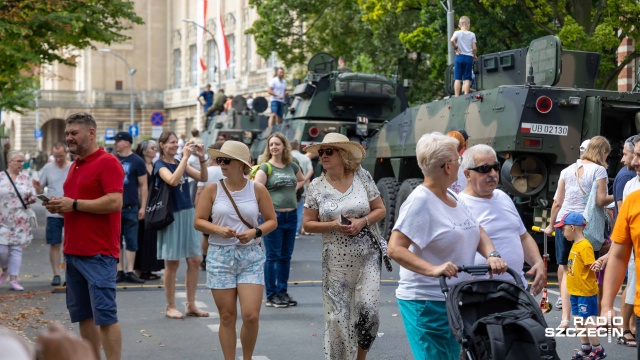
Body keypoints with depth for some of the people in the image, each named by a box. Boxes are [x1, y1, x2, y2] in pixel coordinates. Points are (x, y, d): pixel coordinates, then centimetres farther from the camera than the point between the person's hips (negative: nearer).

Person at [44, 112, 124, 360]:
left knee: (105, 315, -7)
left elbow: (115, 202, -20)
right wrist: (59, 207, 5)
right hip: (73, 251, 9)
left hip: (99, 254, -9)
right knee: (83, 315, 11)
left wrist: (74, 204, -17)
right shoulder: (75, 165, 17)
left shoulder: (108, 162, -9)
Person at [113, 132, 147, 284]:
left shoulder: (137, 161, -1)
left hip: (131, 207, -3)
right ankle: (119, 271, 10)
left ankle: (129, 272, 3)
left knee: (131, 241, 0)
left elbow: (143, 186, -1)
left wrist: (143, 207, -7)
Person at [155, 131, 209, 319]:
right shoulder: (161, 165, -6)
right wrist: (185, 157, -23)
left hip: (188, 214, 6)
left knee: (195, 260, 5)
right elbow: (173, 180, -26)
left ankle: (191, 304, 14)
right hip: (172, 216, -6)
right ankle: (170, 307, 10)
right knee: (172, 263, 0)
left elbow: (203, 178, 6)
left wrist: (202, 159, -9)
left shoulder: (181, 163, 12)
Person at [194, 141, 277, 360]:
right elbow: (199, 221, 3)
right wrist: (219, 229, -15)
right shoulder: (212, 189, 1)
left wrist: (255, 232, -13)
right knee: (227, 317, 3)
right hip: (220, 256, 0)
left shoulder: (257, 189, 1)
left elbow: (272, 221, 6)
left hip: (251, 256, 0)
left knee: (251, 315, -8)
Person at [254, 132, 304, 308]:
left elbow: (302, 180, 29)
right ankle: (271, 295, 7)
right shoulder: (265, 168, -6)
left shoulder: (292, 166, 9)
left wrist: (294, 189, 10)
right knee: (273, 257, 0)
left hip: (291, 215, 5)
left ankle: (282, 292, 22)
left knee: (286, 256, 12)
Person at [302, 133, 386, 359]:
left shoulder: (362, 177, 1)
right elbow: (308, 224, 3)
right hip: (336, 261, 0)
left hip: (367, 256, 0)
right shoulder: (316, 186, 1)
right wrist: (333, 225, -13)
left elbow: (380, 210, 6)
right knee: (337, 316, 0)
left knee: (368, 309, -9)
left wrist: (362, 221, -12)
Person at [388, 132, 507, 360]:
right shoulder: (420, 201, -16)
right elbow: (395, 249, -22)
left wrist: (492, 254, -7)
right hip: (427, 302, -9)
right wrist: (433, 270, -34)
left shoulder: (452, 197, 11)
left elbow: (477, 231, 14)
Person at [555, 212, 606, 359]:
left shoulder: (585, 246, -18)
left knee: (587, 319, -3)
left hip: (586, 291, -9)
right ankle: (586, 347, 24)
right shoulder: (575, 245, 9)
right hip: (575, 291, 9)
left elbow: (591, 265, -22)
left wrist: (596, 266, -39)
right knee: (578, 319, 13)